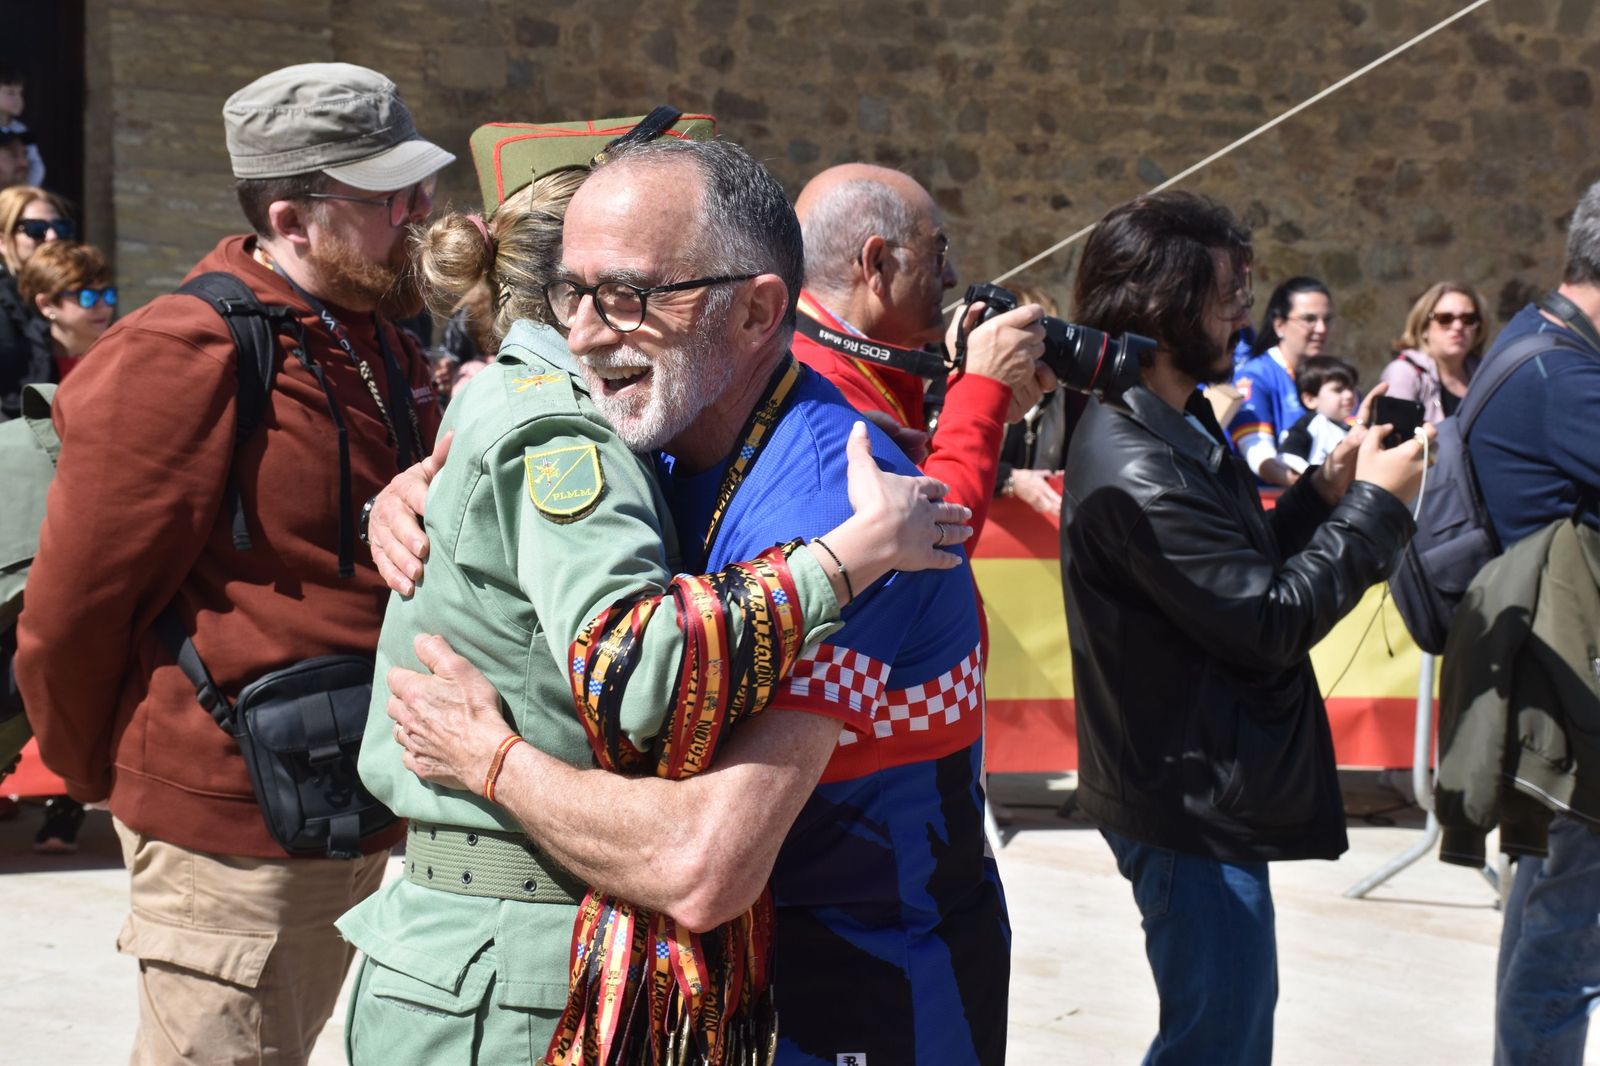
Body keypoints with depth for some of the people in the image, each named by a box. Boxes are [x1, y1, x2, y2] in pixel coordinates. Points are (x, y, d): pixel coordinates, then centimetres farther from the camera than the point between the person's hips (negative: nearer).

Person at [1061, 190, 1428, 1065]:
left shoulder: (1176, 427, 7)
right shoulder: (1134, 471, -26)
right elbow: (1272, 621, -23)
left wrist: (1320, 492, 0)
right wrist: (1374, 506, -14)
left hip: (1211, 788, 10)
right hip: (1194, 803, -10)